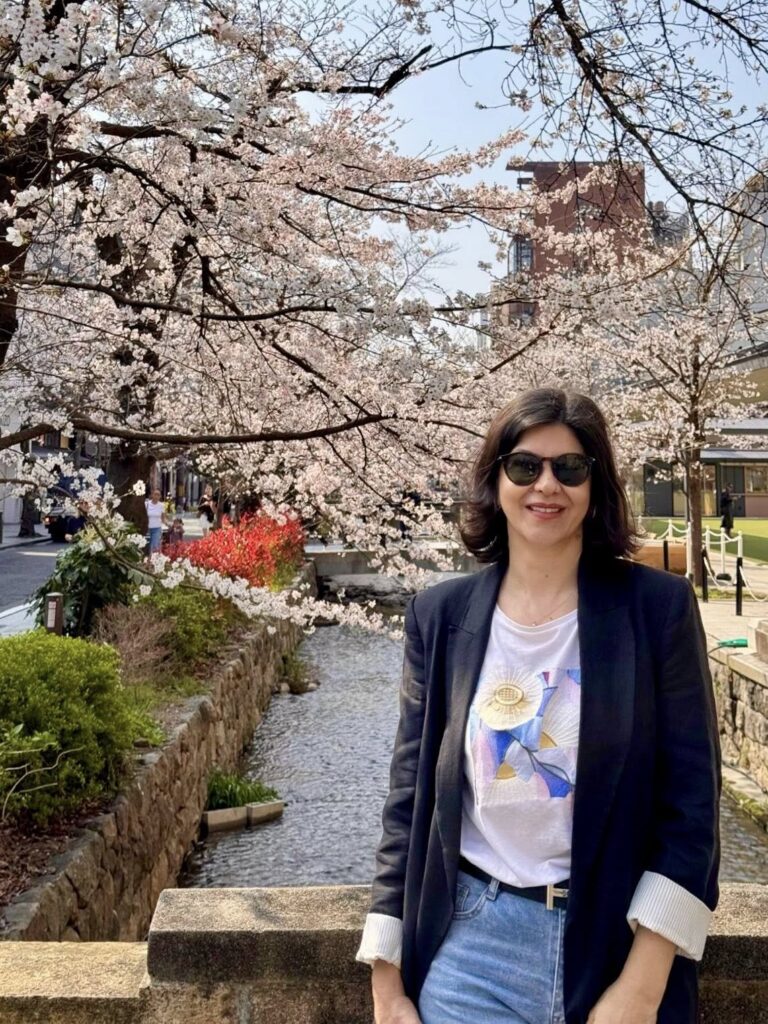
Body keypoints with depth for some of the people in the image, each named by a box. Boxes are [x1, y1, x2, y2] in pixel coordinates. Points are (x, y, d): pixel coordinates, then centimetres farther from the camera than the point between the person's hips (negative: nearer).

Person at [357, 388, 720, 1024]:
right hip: (471, 943, 2)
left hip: (617, 940, -1)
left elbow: (691, 802, -6)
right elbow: (410, 799, 2)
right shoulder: (441, 615, -2)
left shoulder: (658, 606, -7)